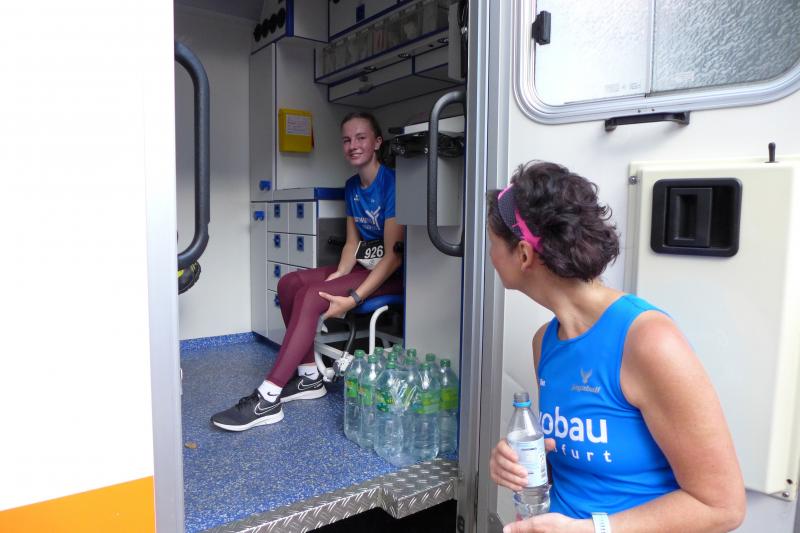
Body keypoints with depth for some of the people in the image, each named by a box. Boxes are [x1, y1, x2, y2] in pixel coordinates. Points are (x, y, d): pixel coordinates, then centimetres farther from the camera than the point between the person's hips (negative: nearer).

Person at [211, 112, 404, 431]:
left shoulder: (391, 183, -16)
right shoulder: (352, 187, 11)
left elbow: (394, 255, -21)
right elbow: (352, 242, 11)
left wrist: (352, 298, -26)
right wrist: (335, 278, -8)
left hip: (391, 274, -8)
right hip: (364, 265, 8)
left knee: (311, 296, -26)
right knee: (289, 283, -5)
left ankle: (268, 399, -22)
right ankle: (309, 377, 1)